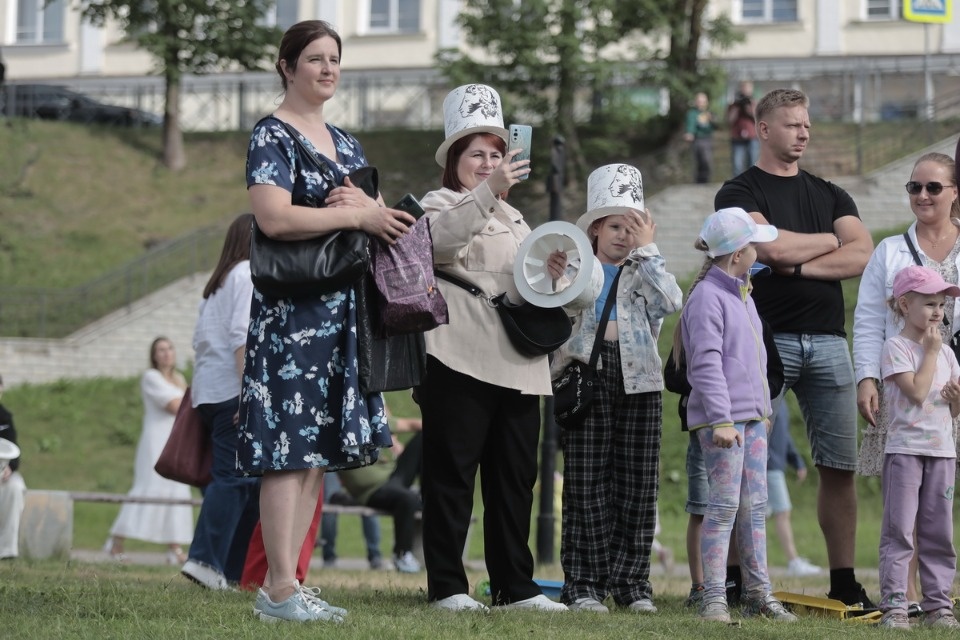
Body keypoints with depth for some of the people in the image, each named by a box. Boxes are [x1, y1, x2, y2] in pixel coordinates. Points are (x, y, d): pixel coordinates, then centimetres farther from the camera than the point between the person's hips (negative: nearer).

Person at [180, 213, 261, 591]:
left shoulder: (219, 282, 24)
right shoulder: (250, 274, -4)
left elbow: (199, 339, 23)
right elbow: (242, 335, -15)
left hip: (208, 390, 9)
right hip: (233, 389, -9)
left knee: (249, 478, 8)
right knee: (234, 477, -12)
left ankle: (231, 569, 5)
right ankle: (206, 559, -19)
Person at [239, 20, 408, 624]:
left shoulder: (344, 142, 19)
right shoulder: (272, 136, -5)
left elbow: (387, 217, 20)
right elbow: (275, 217, -20)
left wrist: (368, 202, -3)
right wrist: (357, 215, -15)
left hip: (341, 312, 8)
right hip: (290, 307, -8)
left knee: (319, 448, 7)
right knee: (288, 448, -11)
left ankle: (285, 585, 10)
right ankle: (280, 589, -11)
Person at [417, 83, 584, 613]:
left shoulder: (512, 217, 26)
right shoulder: (440, 204, 4)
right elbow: (441, 237, -21)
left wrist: (550, 273, 6)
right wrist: (489, 191, -33)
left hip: (516, 364, 7)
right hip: (459, 362, -7)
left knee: (514, 478, 8)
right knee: (450, 474, -5)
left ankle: (514, 586, 12)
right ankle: (446, 586, -2)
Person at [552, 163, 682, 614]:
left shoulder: (643, 272, 15)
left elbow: (672, 301, -7)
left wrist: (647, 249, -3)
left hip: (638, 380, 2)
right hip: (588, 376, -2)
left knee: (637, 485, 1)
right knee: (586, 484, -3)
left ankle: (631, 583, 7)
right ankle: (584, 584, -1)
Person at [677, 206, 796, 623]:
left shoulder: (743, 294, 18)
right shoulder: (707, 297, -12)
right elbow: (706, 363, -17)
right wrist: (721, 420, -21)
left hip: (753, 416, 9)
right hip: (722, 419, -9)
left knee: (755, 505, 8)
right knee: (725, 505, -9)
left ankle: (758, 593, 12)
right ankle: (713, 598, -5)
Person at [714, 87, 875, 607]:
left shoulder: (830, 196, 19)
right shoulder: (739, 192, 4)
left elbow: (863, 255, 3)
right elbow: (771, 246, -14)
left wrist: (797, 266, -8)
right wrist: (830, 240, 3)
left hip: (827, 340, 4)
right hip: (766, 338, -4)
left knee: (840, 466, 1)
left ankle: (844, 581, 5)